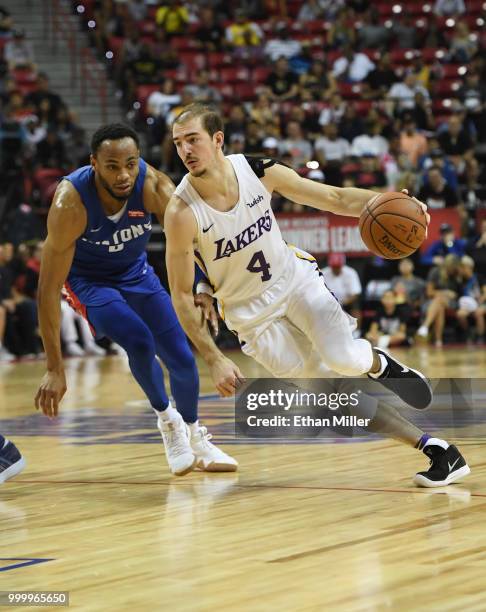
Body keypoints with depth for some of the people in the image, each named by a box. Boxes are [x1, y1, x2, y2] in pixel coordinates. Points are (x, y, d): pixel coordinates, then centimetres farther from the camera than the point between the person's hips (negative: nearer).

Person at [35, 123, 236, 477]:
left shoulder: (153, 186, -29)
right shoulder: (71, 203, -35)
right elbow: (48, 289, -31)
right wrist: (55, 368, -33)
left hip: (136, 272, 3)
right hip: (88, 279, -3)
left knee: (182, 357, -1)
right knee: (140, 343, -25)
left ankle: (195, 438, 27)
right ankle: (167, 418, 4)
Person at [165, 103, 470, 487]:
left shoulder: (259, 171, -15)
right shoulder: (182, 213, -23)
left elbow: (334, 198, -7)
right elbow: (181, 295, -16)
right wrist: (215, 360, -21)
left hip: (294, 278, 1)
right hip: (250, 312, -1)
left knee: (343, 358, -24)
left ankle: (376, 363, 15)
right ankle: (437, 450, 3)